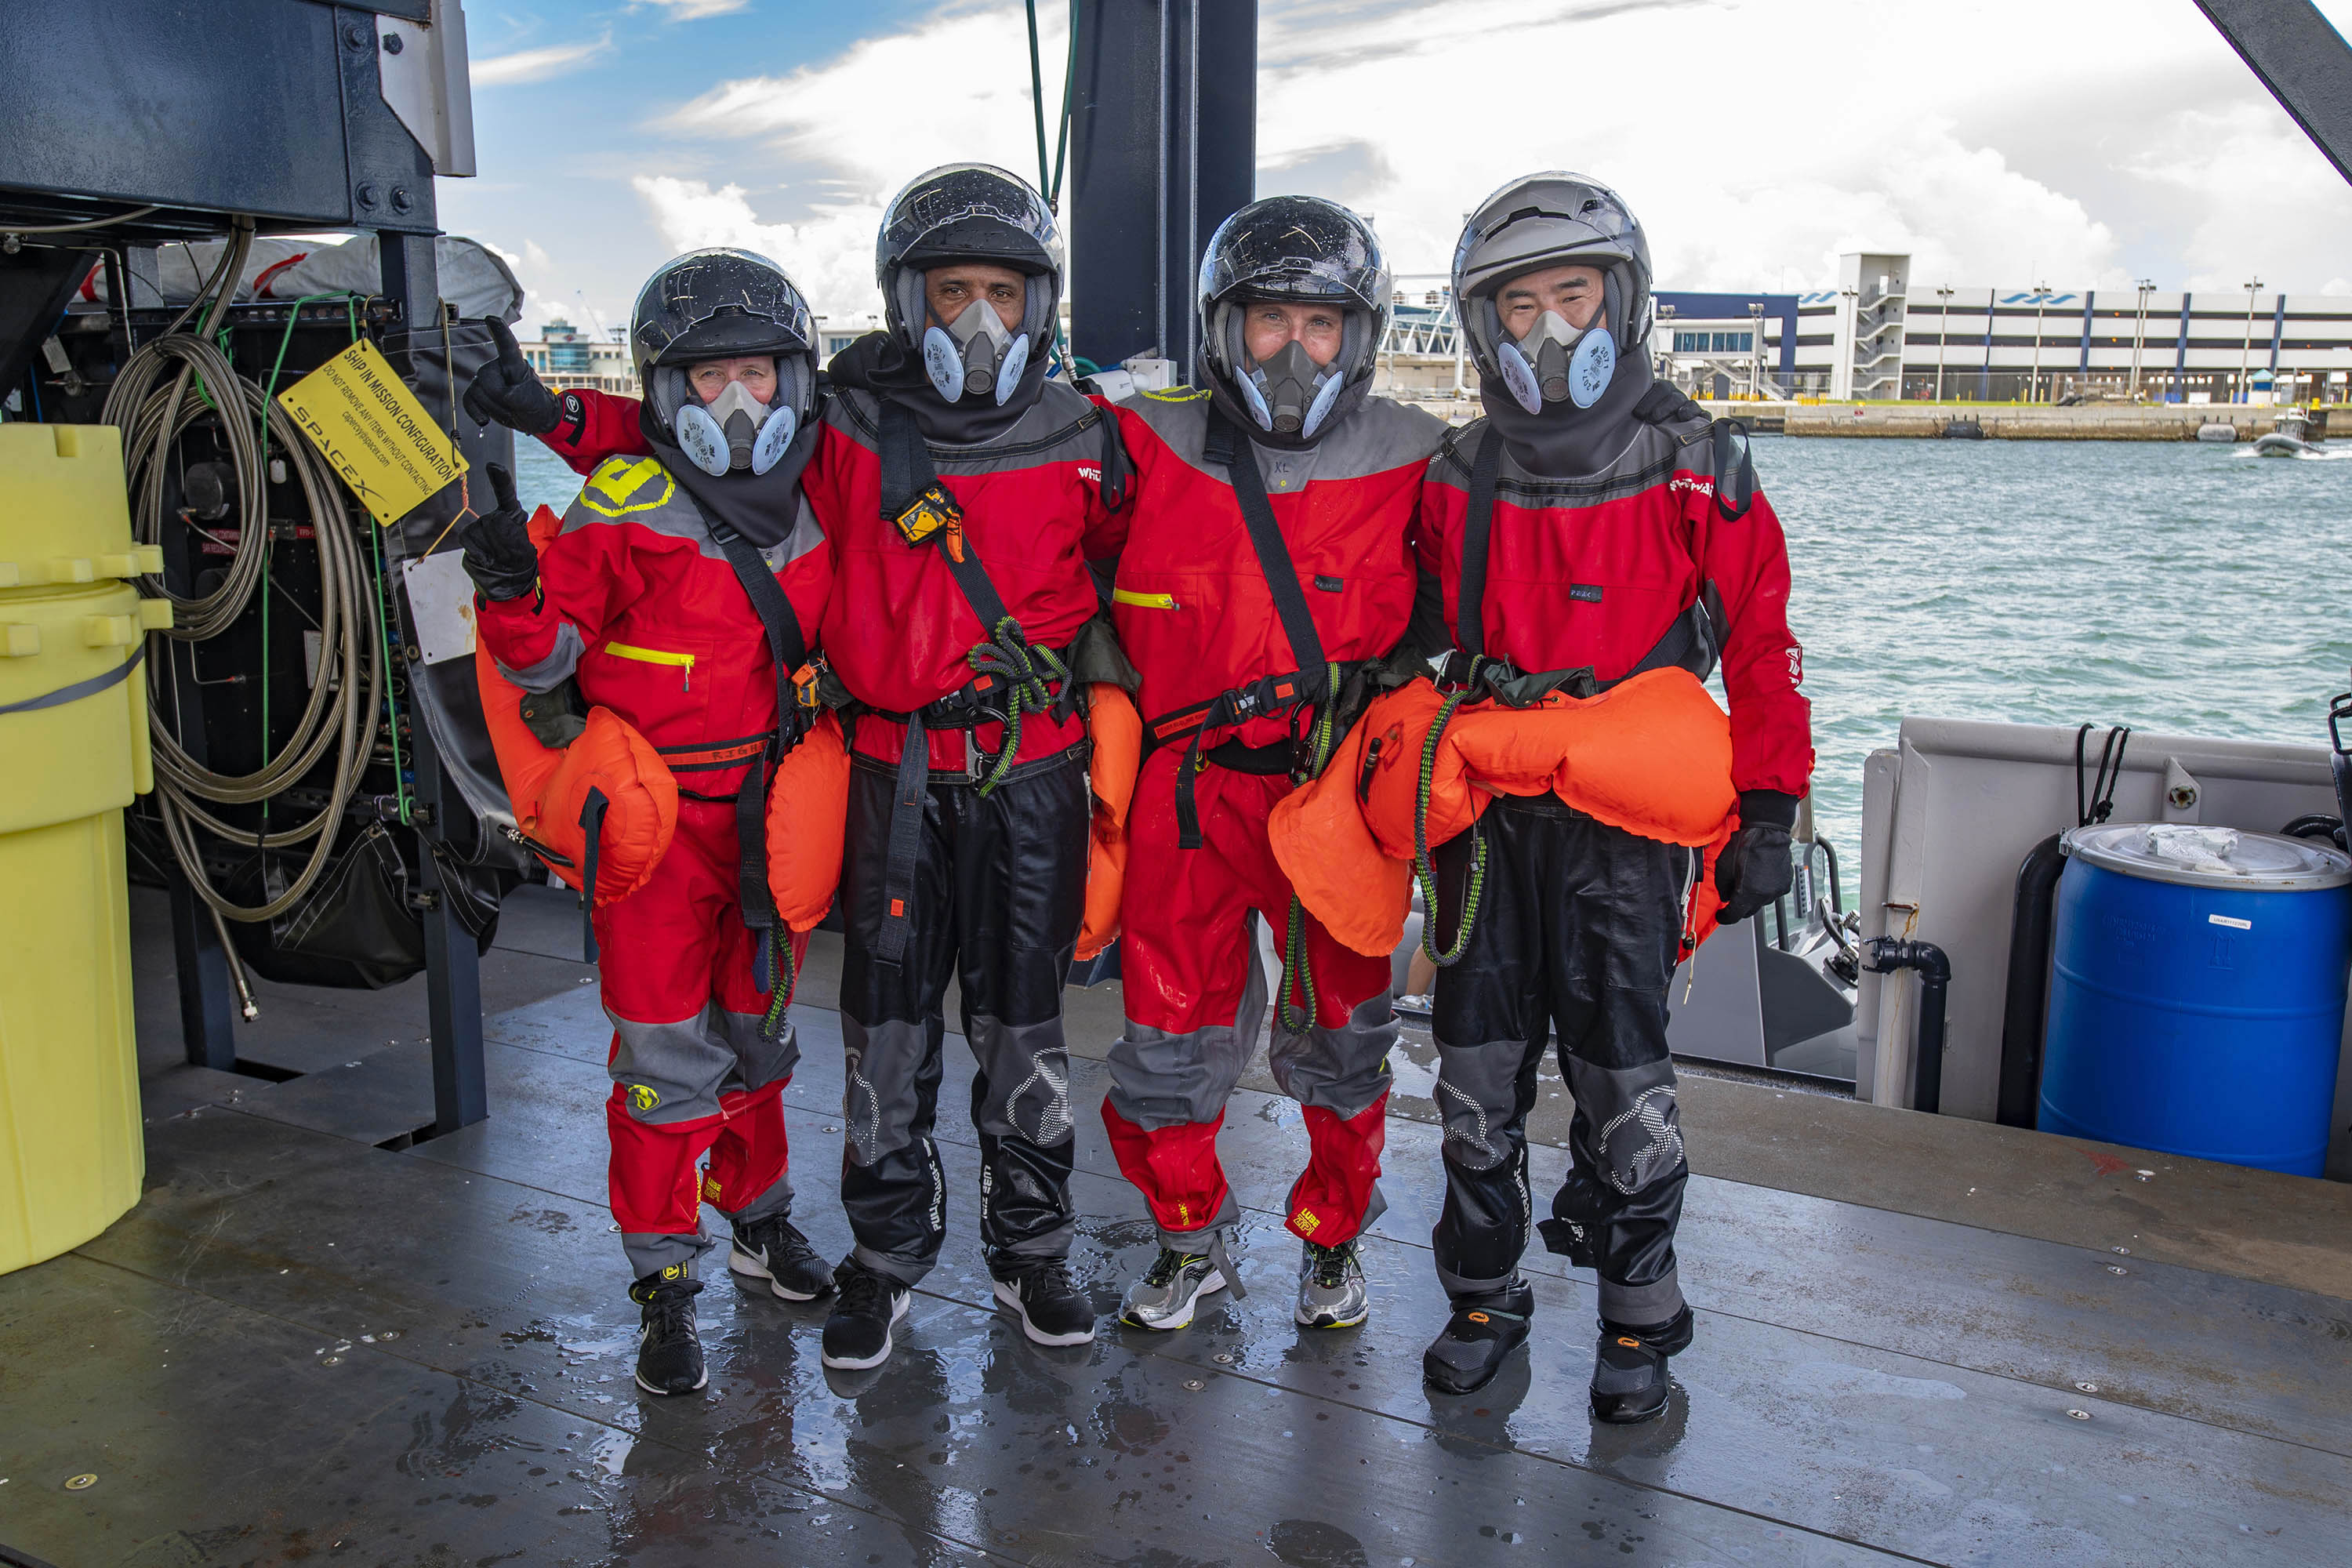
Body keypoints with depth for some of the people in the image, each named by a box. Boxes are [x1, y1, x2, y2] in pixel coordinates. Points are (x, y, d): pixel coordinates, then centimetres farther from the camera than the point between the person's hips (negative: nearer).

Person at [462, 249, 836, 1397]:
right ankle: (664, 1282, 14)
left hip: (768, 809, 5)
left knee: (757, 1027, 18)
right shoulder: (624, 507, -9)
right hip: (655, 816, -5)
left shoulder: (810, 510, 7)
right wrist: (512, 593, -26)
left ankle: (759, 1216, 38)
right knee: (666, 1051, 0)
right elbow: (547, 661, -9)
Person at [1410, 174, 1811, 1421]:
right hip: (1483, 814, 3)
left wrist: (1767, 813, -3)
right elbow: (1417, 653, 17)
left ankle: (1639, 1317, 21)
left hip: (1629, 820, -3)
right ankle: (1484, 1297, 26)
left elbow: (1761, 650, 1)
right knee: (1477, 1071, 9)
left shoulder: (1698, 472, -2)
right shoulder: (1455, 481, 7)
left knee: (1621, 1074, 2)